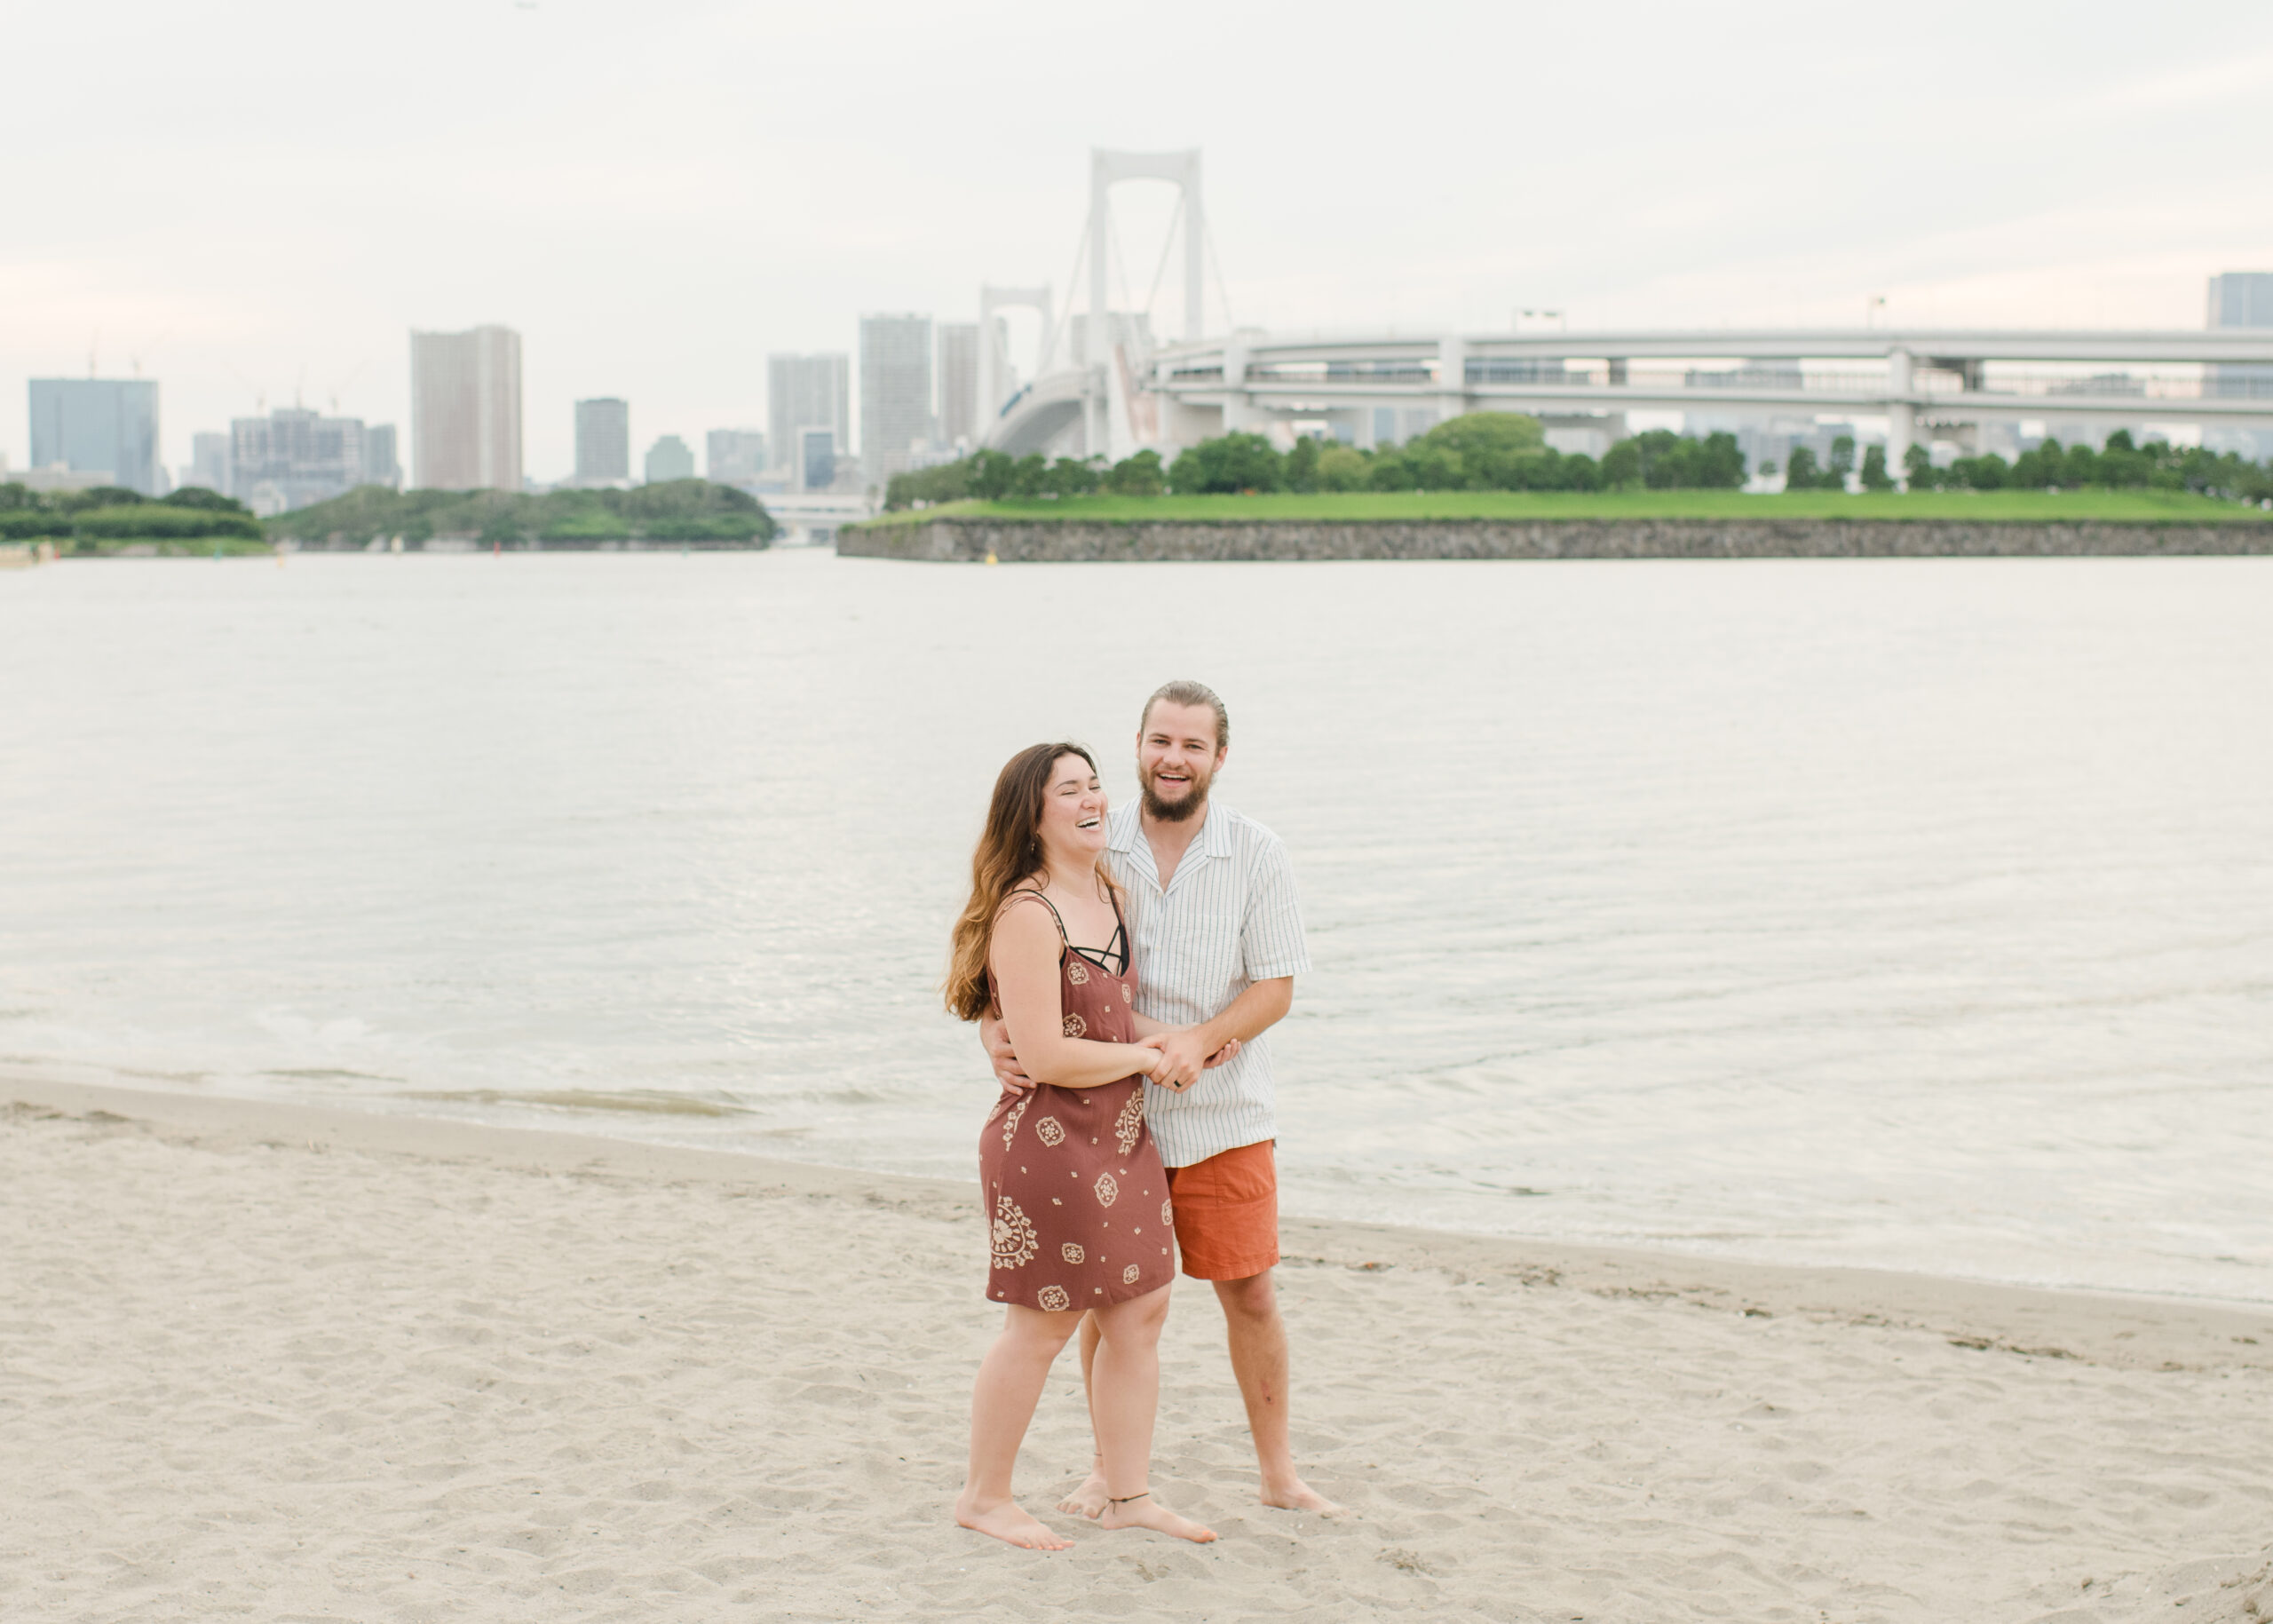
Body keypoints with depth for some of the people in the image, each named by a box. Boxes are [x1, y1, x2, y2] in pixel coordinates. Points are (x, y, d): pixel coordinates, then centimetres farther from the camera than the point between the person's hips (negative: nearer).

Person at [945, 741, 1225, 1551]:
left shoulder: (1109, 892, 9)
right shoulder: (1028, 915, -20)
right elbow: (1047, 1056, -23)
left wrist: (1172, 1038, 1)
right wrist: (1145, 1056, -11)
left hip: (1124, 1135, 9)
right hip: (1049, 1141, -9)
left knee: (1141, 1309, 12)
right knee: (1042, 1325, 2)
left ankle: (1127, 1495, 24)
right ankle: (984, 1497, 18)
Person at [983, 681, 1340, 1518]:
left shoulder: (1257, 856, -6)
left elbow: (1275, 988, -8)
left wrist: (1200, 1042, -25)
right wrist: (999, 1034, -21)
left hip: (1222, 1118, -1)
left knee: (1250, 1294, 5)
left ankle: (1279, 1473, 19)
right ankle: (1109, 1467, 25)